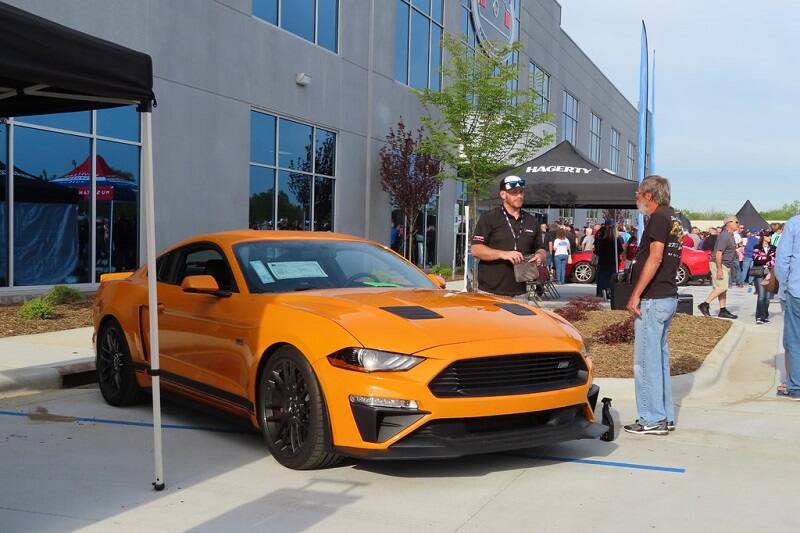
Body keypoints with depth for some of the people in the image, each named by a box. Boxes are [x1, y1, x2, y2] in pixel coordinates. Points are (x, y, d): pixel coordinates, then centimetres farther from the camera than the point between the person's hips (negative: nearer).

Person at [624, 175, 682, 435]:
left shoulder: (658, 218, -12)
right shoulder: (673, 218, 17)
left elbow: (655, 258, -22)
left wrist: (636, 295, -22)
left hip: (653, 299, -10)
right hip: (668, 297, 10)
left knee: (646, 361, -5)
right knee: (659, 359, 14)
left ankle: (652, 420, -1)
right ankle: (665, 417, 20)